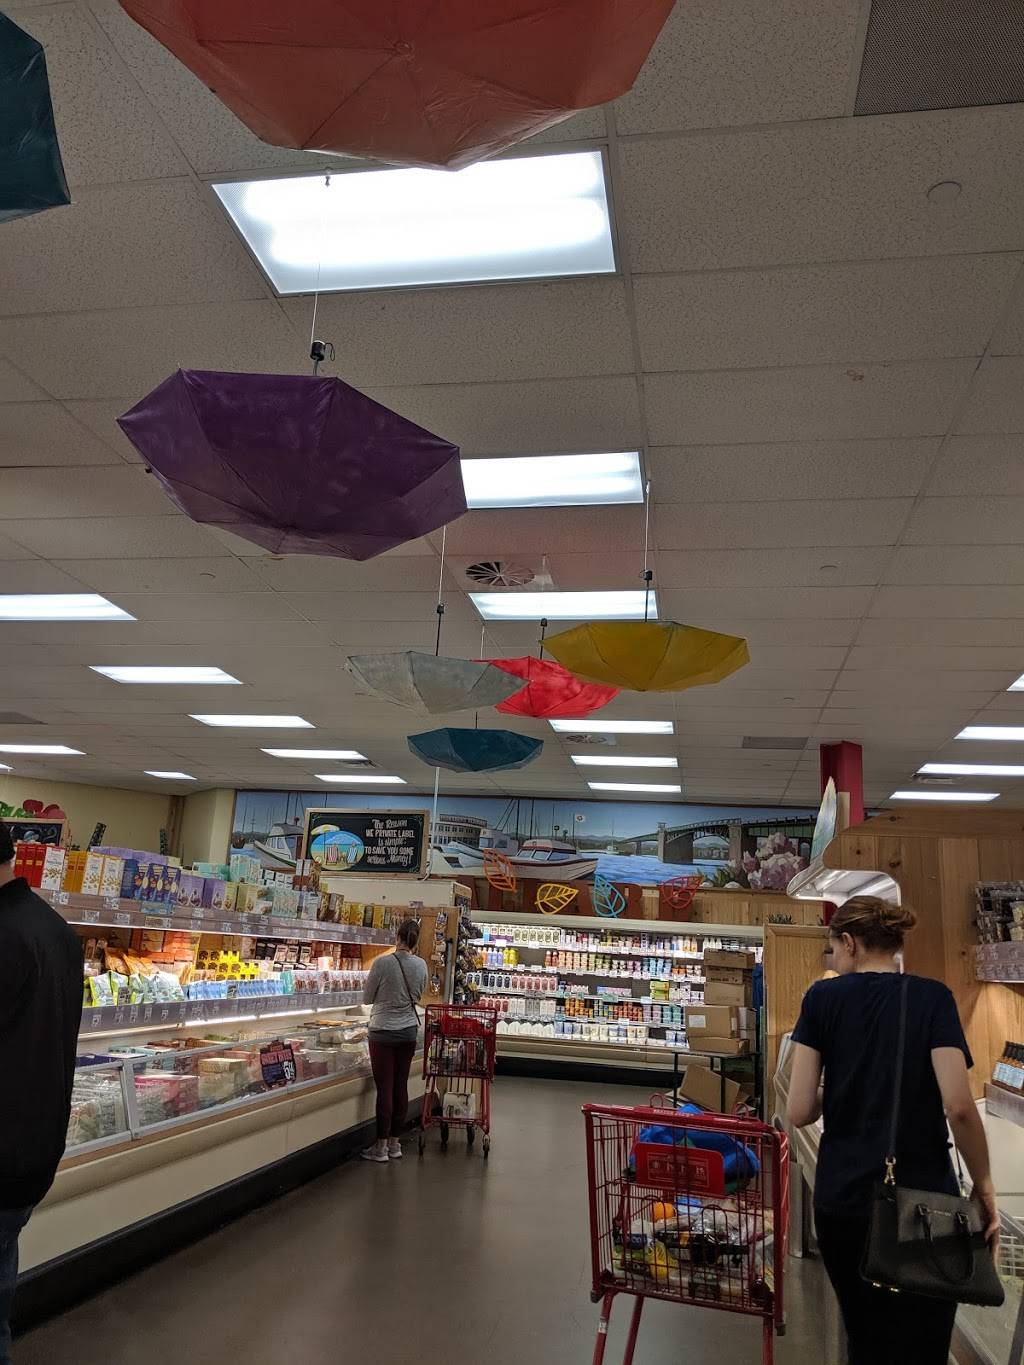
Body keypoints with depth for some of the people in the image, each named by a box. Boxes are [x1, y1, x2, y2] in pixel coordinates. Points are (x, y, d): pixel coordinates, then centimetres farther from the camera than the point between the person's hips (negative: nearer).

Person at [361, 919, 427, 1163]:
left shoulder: (383, 963, -15)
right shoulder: (421, 965, -3)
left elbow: (367, 998, -3)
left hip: (384, 1032, -4)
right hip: (409, 1030, 4)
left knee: (384, 1088, 1)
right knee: (401, 1086, 10)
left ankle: (381, 1147, 7)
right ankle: (395, 1143, 18)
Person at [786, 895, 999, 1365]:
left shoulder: (822, 997, -3)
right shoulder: (932, 997, -5)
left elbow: (799, 1112, -7)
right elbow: (958, 1106, -16)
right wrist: (984, 1186, -2)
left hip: (841, 1199, 2)